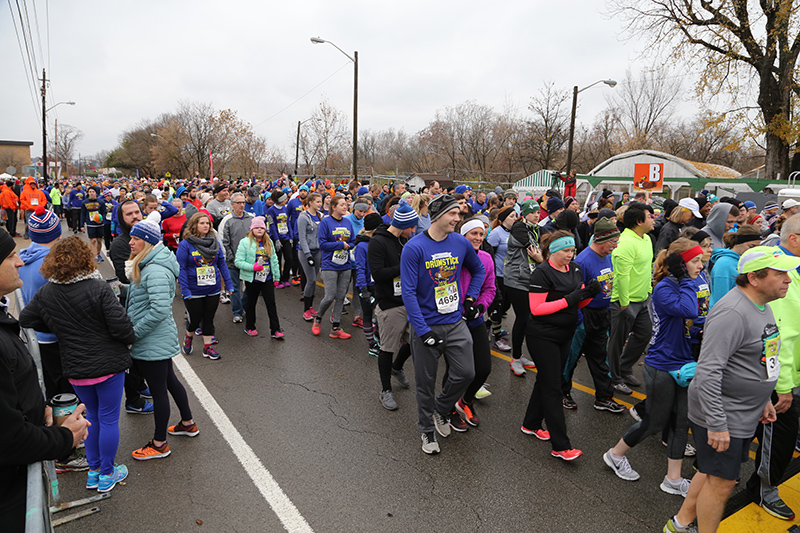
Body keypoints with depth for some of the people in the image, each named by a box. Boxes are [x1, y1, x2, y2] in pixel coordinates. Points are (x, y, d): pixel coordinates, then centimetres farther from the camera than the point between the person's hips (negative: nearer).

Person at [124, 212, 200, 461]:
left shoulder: (155, 271, -24)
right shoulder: (145, 266, 9)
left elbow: (160, 309, -30)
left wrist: (134, 332, -21)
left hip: (154, 342, -10)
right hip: (158, 340, 10)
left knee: (158, 389, 3)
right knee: (169, 380, 22)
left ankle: (159, 444, 19)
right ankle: (188, 423, 39)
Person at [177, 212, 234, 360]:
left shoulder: (215, 242, 2)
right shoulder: (185, 244, -11)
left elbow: (222, 263, 6)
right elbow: (181, 268, -12)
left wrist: (229, 283, 2)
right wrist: (185, 290, -16)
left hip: (213, 290, 4)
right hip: (194, 291, -4)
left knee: (209, 319, 12)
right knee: (195, 319, 8)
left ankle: (207, 347, 24)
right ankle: (188, 337, 39)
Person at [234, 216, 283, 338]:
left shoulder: (269, 242, 8)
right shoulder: (245, 242, -8)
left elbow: (274, 260, 13)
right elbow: (238, 261, -12)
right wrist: (253, 267, -24)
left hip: (267, 279, 3)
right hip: (252, 280, -3)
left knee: (271, 303, 2)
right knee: (251, 303, 12)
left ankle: (275, 330, 7)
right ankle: (249, 327, 30)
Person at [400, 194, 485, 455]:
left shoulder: (461, 243, 0)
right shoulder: (414, 247, -14)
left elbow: (478, 270, 20)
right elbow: (409, 292, -16)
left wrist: (470, 298, 8)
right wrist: (423, 331, -20)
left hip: (455, 323, 4)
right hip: (426, 325, -4)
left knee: (466, 372, 1)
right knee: (426, 382, 9)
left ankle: (441, 409, 30)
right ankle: (427, 430, 31)